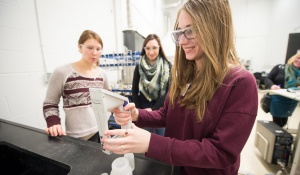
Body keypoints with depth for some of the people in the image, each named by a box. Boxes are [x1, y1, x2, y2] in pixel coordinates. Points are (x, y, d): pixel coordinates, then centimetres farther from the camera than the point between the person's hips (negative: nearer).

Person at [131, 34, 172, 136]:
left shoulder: (167, 66, -3)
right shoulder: (139, 67, 0)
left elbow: (169, 91, -7)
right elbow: (135, 92, 3)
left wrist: (153, 109, -12)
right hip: (144, 109, 1)